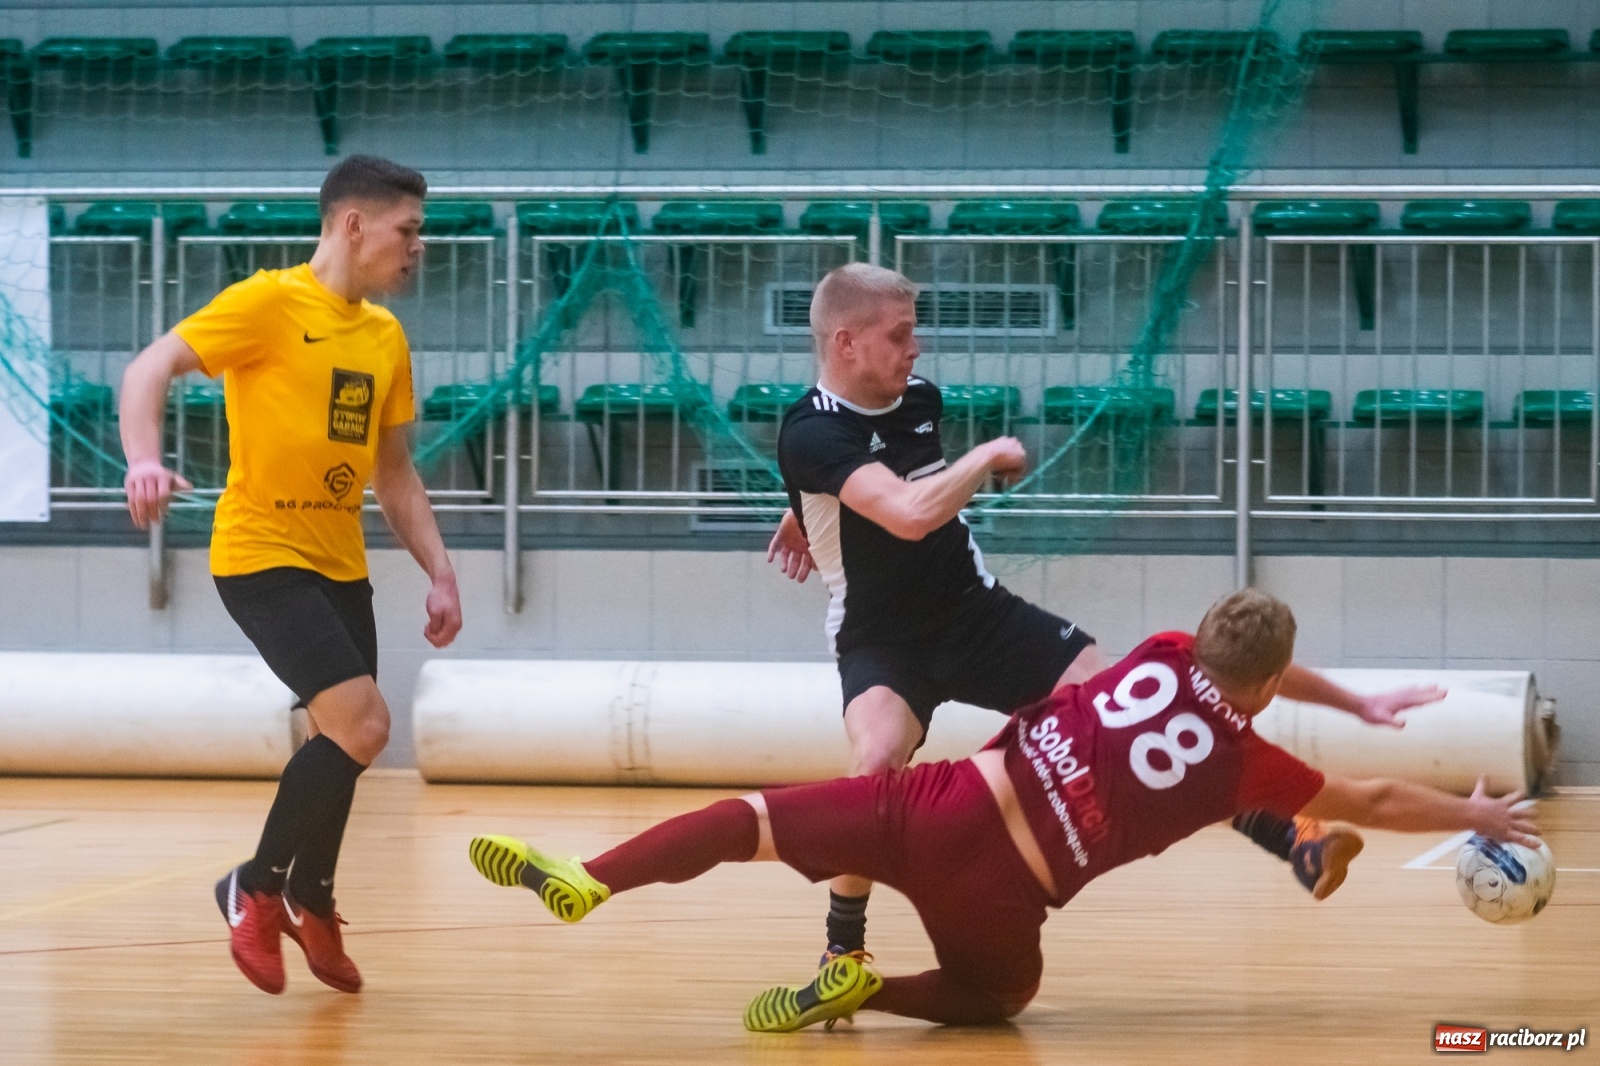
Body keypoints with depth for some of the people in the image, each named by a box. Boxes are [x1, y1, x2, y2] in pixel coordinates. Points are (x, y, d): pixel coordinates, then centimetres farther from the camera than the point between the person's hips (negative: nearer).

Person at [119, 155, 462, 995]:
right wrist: (144, 461, -35)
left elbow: (394, 473, 18)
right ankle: (257, 889, 0)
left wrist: (439, 572, 10)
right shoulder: (269, 303, -11)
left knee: (346, 739, 14)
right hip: (261, 554, -7)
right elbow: (150, 369, -17)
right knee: (361, 724, -18)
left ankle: (310, 903, 37)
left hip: (340, 563, 7)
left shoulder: (385, 335, 10)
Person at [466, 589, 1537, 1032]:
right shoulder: (1248, 764, 6)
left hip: (949, 802, 3)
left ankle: (589, 878, -15)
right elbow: (1375, 802, 19)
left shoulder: (1167, 655, 15)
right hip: (1002, 886, -2)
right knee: (1002, 994, 26)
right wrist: (1479, 815, 36)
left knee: (753, 820, 7)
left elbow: (1243, 660, 39)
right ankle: (865, 987, -3)